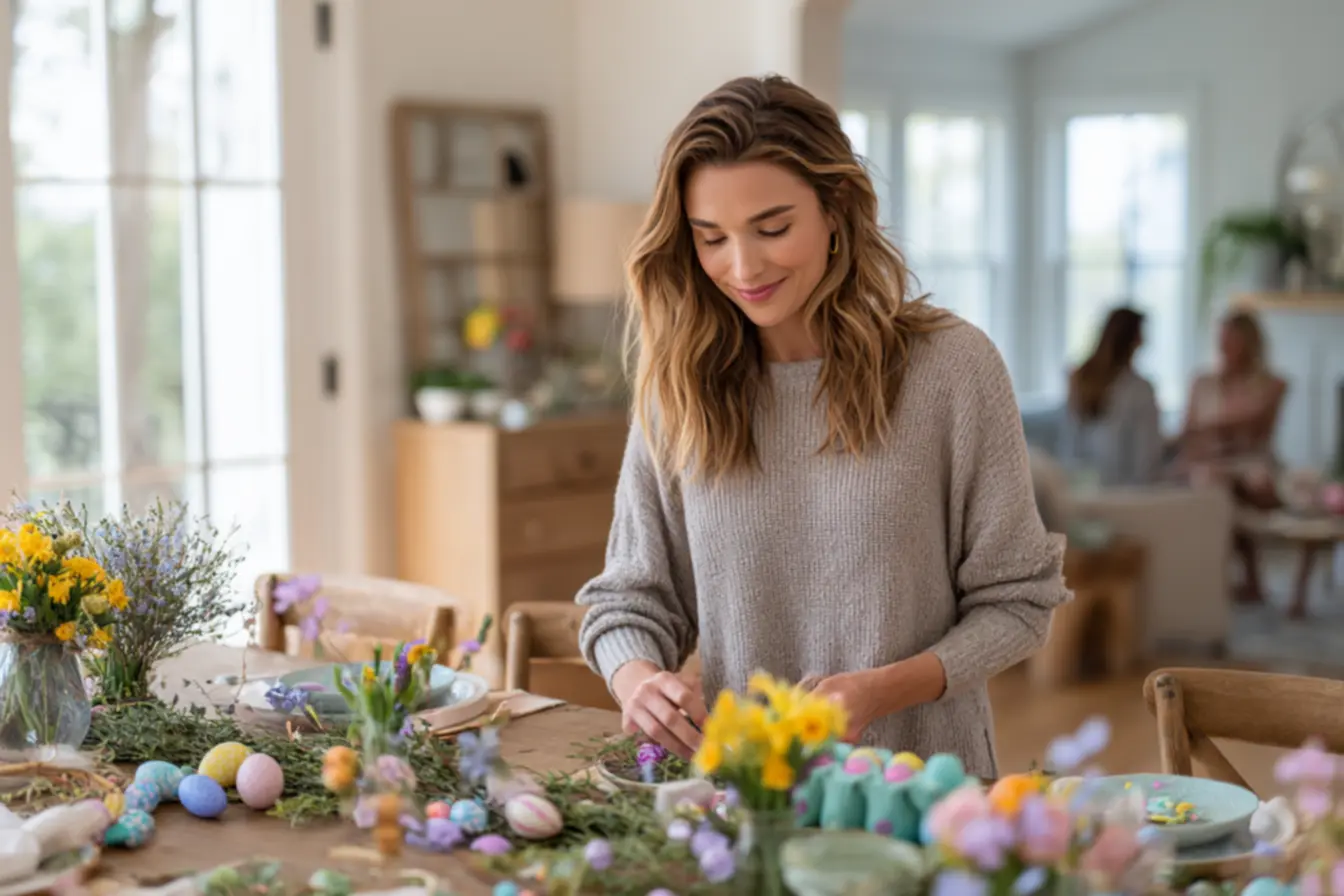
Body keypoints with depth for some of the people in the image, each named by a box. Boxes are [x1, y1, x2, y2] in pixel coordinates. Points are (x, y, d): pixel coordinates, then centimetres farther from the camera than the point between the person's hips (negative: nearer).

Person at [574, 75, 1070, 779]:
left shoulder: (950, 366, -3)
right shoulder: (677, 388, 5)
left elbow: (1015, 599, 1)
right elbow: (629, 597, 11)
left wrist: (885, 689, -15)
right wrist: (635, 678, -12)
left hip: (919, 782, -3)